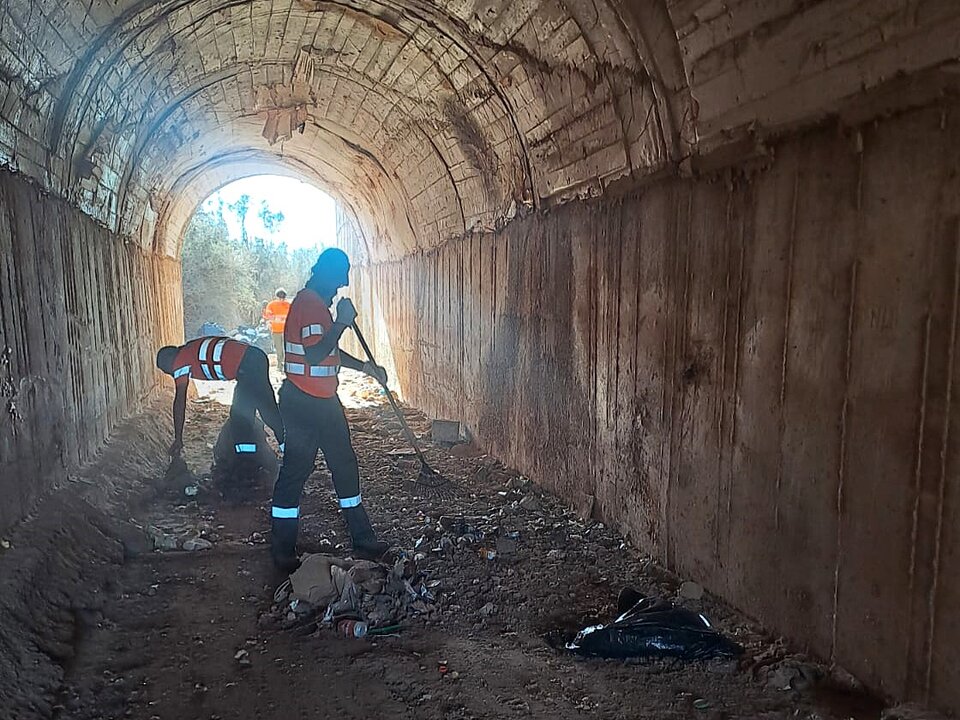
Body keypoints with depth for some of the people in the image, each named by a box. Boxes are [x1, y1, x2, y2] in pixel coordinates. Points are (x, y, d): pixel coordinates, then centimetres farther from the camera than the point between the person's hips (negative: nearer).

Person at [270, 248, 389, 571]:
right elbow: (314, 354, -28)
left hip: (323, 402, 11)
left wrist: (365, 366, 18)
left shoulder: (319, 303, 16)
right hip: (303, 404, -11)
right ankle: (282, 553, 14)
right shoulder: (309, 303, -17)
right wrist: (342, 322, -21)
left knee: (345, 465, 14)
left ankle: (363, 541, 24)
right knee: (295, 471, 0)